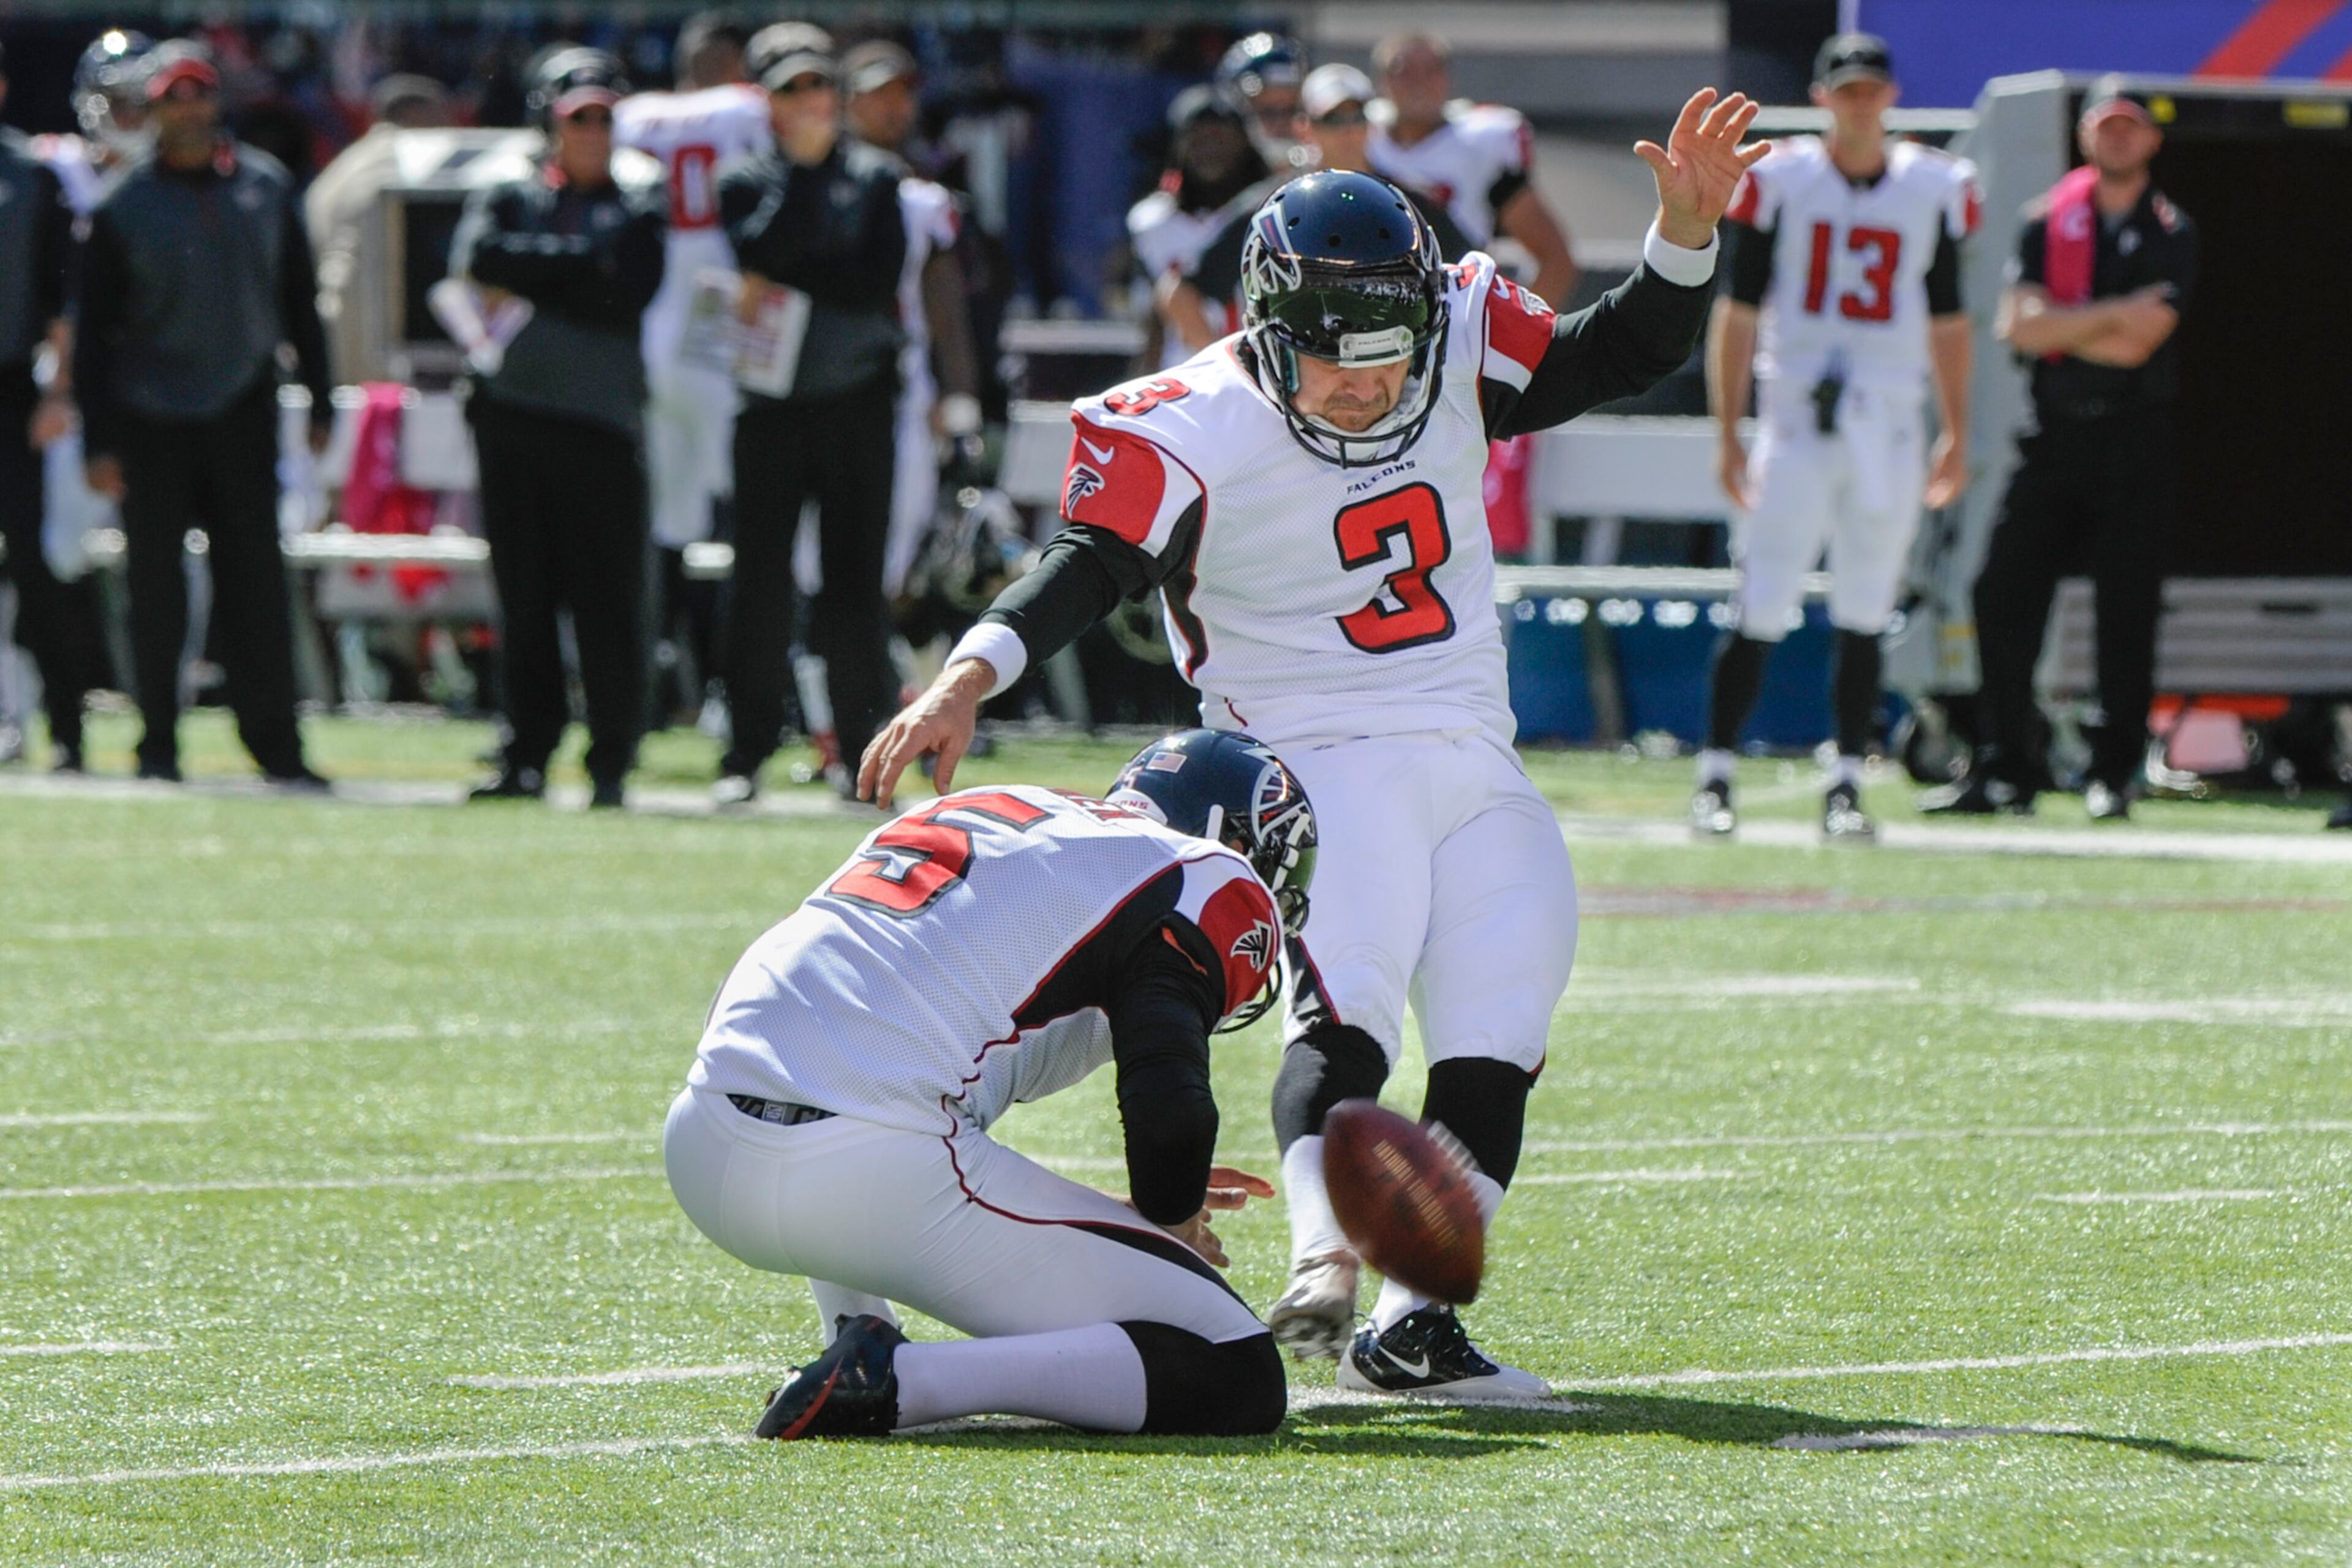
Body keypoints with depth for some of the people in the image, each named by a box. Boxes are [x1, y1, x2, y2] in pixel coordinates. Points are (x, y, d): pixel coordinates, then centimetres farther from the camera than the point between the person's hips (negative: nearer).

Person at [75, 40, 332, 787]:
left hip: (242, 414, 2)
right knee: (156, 585, 1)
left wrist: (319, 402, 9)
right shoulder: (124, 205, -2)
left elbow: (299, 301, 12)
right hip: (151, 422, -2)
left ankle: (276, 746, 0)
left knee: (256, 580, 0)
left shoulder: (264, 186, 6)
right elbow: (94, 332, -2)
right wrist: (98, 442, -8)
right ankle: (158, 747, 8)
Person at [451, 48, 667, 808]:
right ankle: (526, 757, 8)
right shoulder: (506, 200, 15)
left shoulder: (639, 214, 11)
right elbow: (477, 256, -6)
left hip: (601, 423, -2)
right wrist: (569, 270, -6)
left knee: (610, 603, -6)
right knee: (523, 599, 3)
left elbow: (623, 295, -7)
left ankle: (612, 765, -2)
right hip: (513, 416, 2)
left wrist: (525, 277, -3)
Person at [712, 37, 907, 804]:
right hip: (772, 400, 0)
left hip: (856, 400, 0)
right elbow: (760, 255, -10)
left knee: (855, 575, -1)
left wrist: (787, 281, -8)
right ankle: (747, 749, 0)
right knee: (761, 575, -4)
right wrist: (801, 176, -9)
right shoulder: (746, 183, 10)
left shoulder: (876, 178, 9)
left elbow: (877, 276, -5)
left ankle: (859, 747, 4)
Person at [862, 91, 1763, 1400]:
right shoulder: (1194, 433, -13)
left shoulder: (1457, 351, 2)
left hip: (1478, 769, 6)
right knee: (1348, 1008, -27)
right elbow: (1087, 570, -22)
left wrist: (1687, 225, -13)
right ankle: (1323, 1262, -43)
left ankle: (1409, 1326, -3)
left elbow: (1629, 356, 4)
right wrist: (971, 678, -38)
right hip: (1321, 758, -6)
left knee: (1498, 1042, -3)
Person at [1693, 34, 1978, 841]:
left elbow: (1946, 320, 15)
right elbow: (1738, 312, 2)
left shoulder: (1933, 190, 7)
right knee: (1760, 610, -6)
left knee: (1864, 616, 4)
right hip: (1796, 414, -2)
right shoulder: (1779, 182, 0)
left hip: (1889, 425, 2)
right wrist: (1728, 434, -2)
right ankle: (1714, 779, 1)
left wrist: (1956, 435, 13)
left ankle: (1846, 787, 9)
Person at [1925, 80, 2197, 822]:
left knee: (2128, 609, -3)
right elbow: (2017, 327, -5)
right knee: (2004, 594, -4)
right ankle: (2004, 770, 2)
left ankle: (2115, 776, 5)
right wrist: (2114, 315, -9)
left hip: (2136, 442, -2)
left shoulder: (2172, 237, 2)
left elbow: (2135, 346, -10)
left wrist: (2058, 325, -5)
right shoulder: (2048, 222, 8)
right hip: (2055, 434, 2)